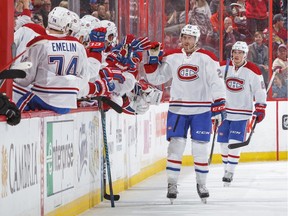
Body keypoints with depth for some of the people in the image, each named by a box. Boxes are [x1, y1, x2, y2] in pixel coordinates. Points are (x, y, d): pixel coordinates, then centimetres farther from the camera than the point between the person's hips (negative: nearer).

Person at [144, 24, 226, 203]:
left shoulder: (207, 58, -3)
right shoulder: (171, 57, 5)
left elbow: (216, 83, -6)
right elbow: (156, 78, 9)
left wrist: (219, 106, -12)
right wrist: (153, 59, -4)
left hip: (201, 110, -2)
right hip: (177, 109, 2)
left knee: (201, 148, 3)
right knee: (176, 146, -4)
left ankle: (202, 184, 18)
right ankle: (172, 184, 1)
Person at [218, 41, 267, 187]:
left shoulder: (252, 71, -7)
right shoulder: (223, 67, 0)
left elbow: (260, 90, -1)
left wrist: (260, 108, -4)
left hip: (242, 113, -3)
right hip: (224, 110, 3)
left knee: (235, 142, -11)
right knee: (223, 141, 5)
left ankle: (230, 171, -5)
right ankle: (226, 168, 20)